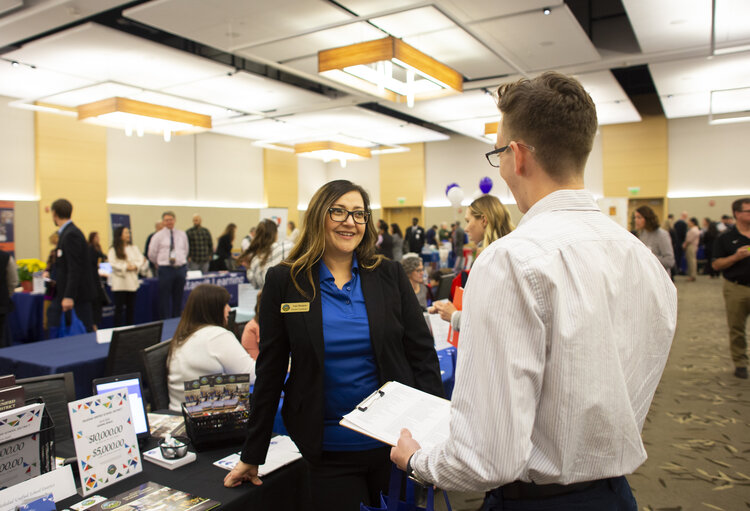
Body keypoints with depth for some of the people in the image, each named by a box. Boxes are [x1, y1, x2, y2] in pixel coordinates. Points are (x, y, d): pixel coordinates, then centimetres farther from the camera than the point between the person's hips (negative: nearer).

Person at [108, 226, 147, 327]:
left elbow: (141, 260, 3)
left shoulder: (134, 248, 12)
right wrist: (125, 267, -17)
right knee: (119, 308, -2)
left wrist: (135, 266, -12)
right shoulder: (113, 250, 1)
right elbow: (113, 264, -10)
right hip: (119, 282, -4)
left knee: (131, 307, 8)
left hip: (132, 281, 4)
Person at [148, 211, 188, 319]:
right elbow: (151, 254, 4)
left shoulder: (182, 234, 9)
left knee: (178, 297, 10)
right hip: (165, 270, -3)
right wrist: (159, 264, 14)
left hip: (181, 269, 4)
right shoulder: (158, 236, -1)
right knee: (165, 298, -2)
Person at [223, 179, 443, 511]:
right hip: (330, 450, -1)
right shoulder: (284, 281, -4)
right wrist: (252, 457, 3)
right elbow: (270, 371, 0)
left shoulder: (389, 275, -1)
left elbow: (422, 353, 1)